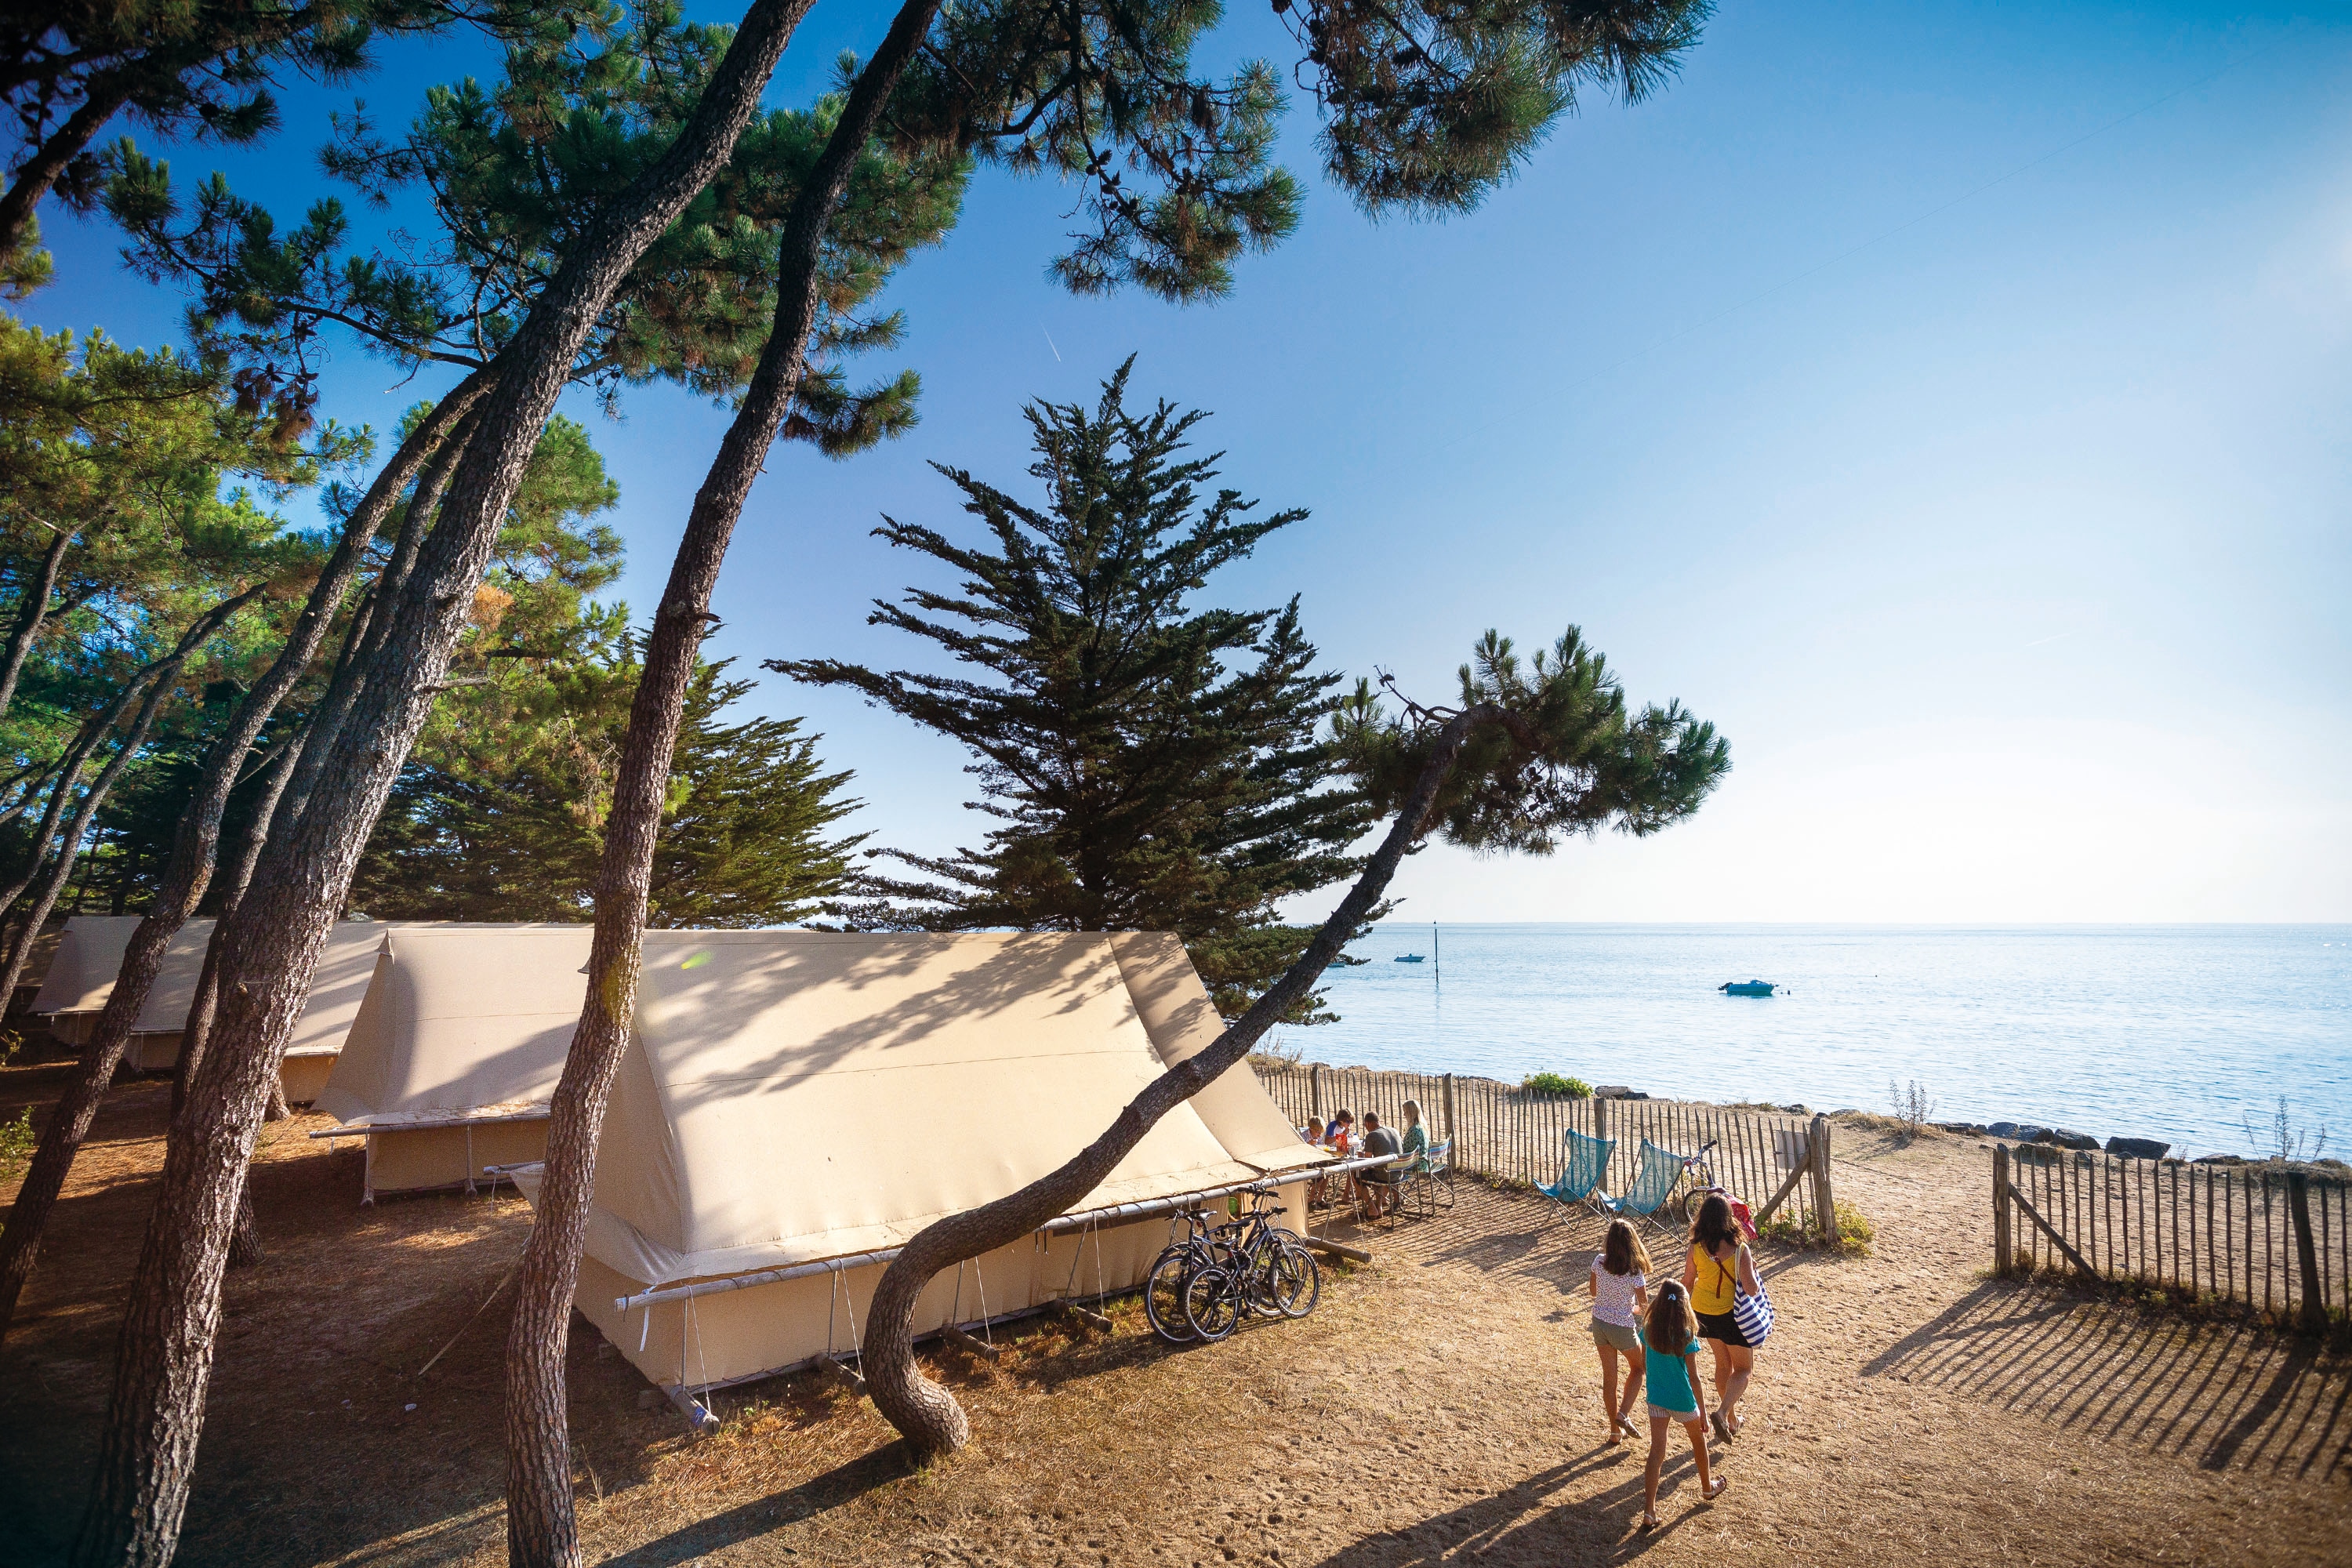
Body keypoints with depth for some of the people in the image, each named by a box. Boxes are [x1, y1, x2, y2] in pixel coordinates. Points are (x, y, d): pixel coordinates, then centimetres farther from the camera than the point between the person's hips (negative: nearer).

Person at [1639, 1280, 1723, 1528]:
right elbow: (1694, 1377, -15)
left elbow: (1644, 1365, 3)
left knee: (1656, 1452, 5)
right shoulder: (1687, 1336, -20)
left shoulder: (1648, 1330, -8)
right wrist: (1702, 1411, -5)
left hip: (1656, 1398, 3)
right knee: (1698, 1440, 27)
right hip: (1683, 1400, -2)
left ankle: (1649, 1512, 1)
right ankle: (1707, 1487, 50)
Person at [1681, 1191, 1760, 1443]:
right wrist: (1752, 1268, -4)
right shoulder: (1739, 1249, -23)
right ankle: (1722, 1412, -6)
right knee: (1743, 1368, 14)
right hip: (1731, 1314, -4)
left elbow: (1687, 1285, -3)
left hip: (1704, 1313, 4)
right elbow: (1751, 1290, -23)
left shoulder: (1696, 1248, -12)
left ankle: (1732, 1419, 36)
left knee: (1723, 1363, 24)